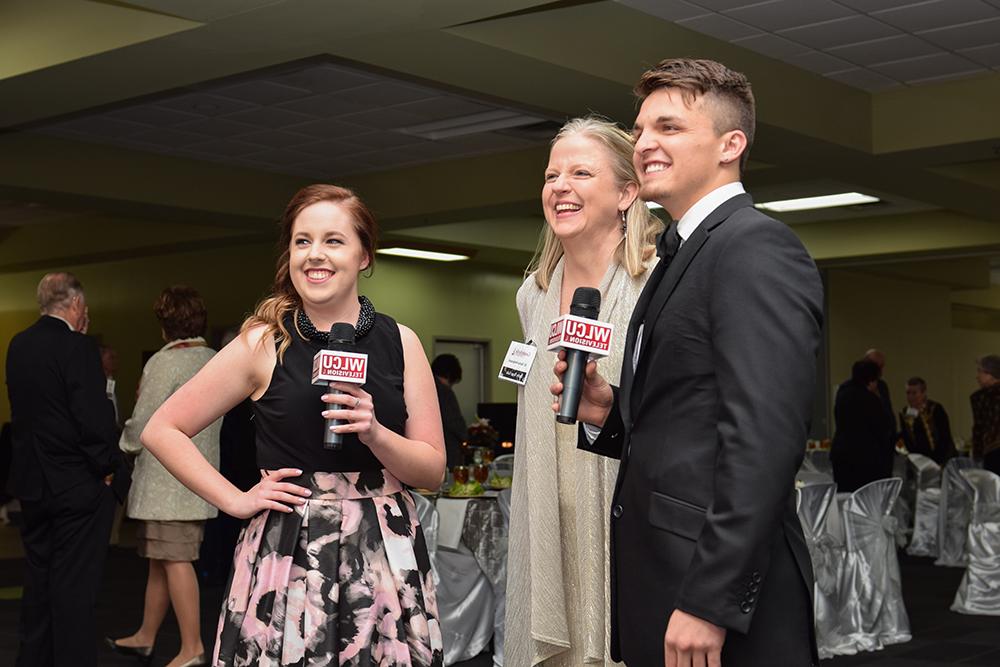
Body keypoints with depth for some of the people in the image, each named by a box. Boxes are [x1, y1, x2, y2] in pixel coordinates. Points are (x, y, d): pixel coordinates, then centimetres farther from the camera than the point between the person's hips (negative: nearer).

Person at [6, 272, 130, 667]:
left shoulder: (18, 346, 5)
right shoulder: (79, 348, -17)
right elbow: (94, 418, -21)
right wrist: (108, 468, -7)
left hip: (31, 483, 7)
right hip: (78, 485, -7)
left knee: (38, 579, 17)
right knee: (75, 586, -1)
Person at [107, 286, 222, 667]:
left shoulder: (165, 362, -14)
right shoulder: (216, 361, 8)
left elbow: (141, 425, -12)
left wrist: (126, 446, 10)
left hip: (167, 481, -8)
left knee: (174, 560, -5)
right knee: (160, 560, 16)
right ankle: (145, 636, 27)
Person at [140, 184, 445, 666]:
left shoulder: (400, 343, 4)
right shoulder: (263, 344, -1)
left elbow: (434, 470, 4)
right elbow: (161, 431, 3)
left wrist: (373, 433, -14)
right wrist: (236, 500, -4)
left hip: (386, 554, 2)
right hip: (287, 553, -2)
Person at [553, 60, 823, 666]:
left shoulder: (756, 247, -13)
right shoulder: (682, 255, 16)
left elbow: (762, 438, -22)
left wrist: (709, 602, -23)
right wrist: (609, 413, 2)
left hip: (723, 593, -9)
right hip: (660, 590, 9)